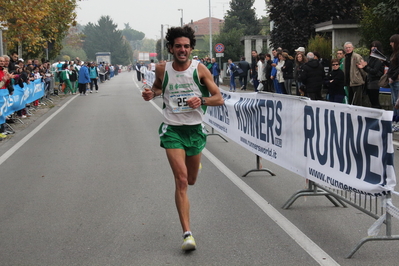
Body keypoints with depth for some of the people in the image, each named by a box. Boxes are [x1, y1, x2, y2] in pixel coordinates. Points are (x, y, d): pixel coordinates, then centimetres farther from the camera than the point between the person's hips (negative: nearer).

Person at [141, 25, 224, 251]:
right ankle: (187, 234, -13)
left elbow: (219, 99, -4)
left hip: (195, 129, 1)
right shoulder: (163, 69, -2)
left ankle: (194, 163, 59)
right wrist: (151, 94, -2)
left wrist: (201, 100, -23)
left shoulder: (200, 69, -5)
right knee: (181, 180, -14)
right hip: (172, 130, -1)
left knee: (191, 180, 17)